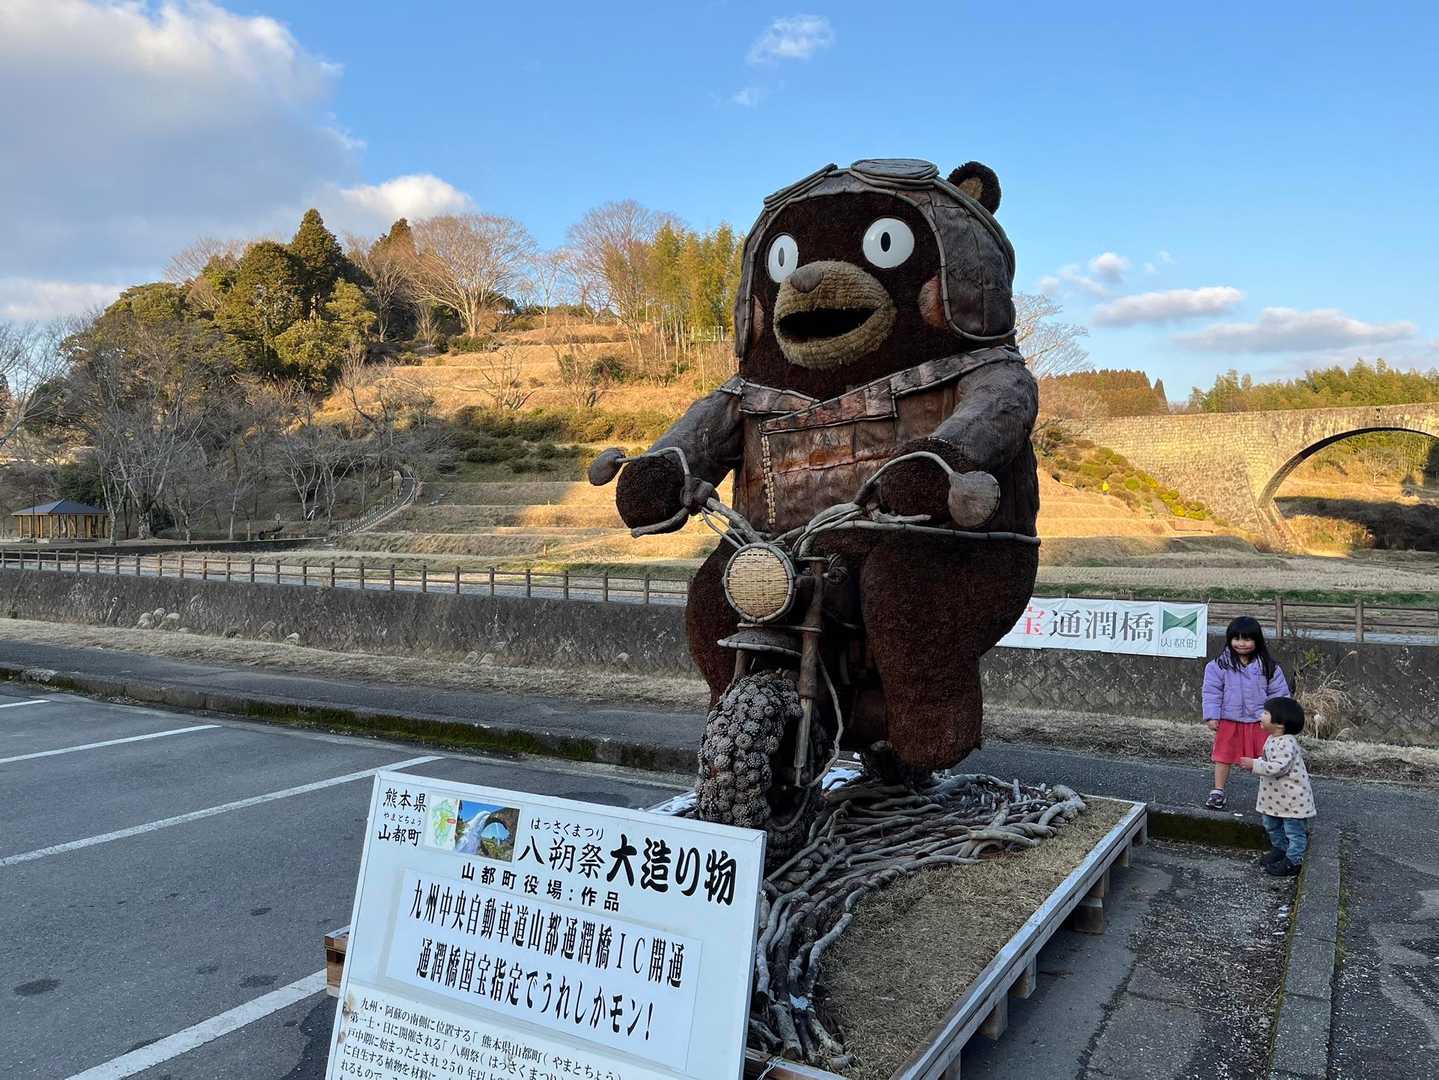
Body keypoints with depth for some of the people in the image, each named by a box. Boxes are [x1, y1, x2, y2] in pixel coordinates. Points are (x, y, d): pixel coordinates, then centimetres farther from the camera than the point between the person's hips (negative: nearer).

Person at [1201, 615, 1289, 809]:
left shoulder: (1268, 667, -3)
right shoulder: (1220, 665, -8)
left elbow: (1279, 693, 3)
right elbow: (1212, 692, -6)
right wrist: (1212, 716, -9)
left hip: (1259, 721, 0)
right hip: (1229, 721, 0)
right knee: (1223, 757, 10)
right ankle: (1218, 792, 22)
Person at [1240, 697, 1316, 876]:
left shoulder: (1286, 743, -27)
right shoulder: (1272, 740, 7)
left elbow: (1278, 767, -33)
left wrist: (1254, 764, -29)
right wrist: (1253, 763, 4)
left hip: (1293, 797, -10)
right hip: (1275, 797, 10)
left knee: (1294, 830, 4)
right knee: (1272, 825, 22)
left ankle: (1293, 862, 12)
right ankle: (1280, 850, 39)